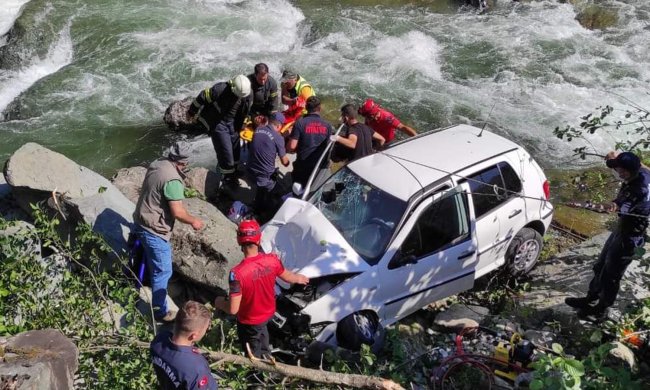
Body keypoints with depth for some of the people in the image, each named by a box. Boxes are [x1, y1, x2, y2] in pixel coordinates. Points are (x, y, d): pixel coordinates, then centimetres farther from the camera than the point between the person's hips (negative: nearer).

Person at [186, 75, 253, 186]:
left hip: (232, 123, 5)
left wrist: (242, 125, 21)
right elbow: (202, 97, -15)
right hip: (217, 123, -5)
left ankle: (233, 170, 32)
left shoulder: (249, 96, -12)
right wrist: (191, 112, -3)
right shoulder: (220, 89, -29)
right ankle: (228, 177, 10)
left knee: (235, 149, 11)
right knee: (225, 151, -7)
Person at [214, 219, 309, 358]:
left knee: (254, 357, 20)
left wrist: (219, 302, -10)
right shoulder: (272, 260, -22)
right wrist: (299, 279, 24)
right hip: (269, 312, 5)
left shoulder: (238, 273, -37)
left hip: (249, 322, -5)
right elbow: (287, 276, 0)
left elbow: (233, 309, -32)